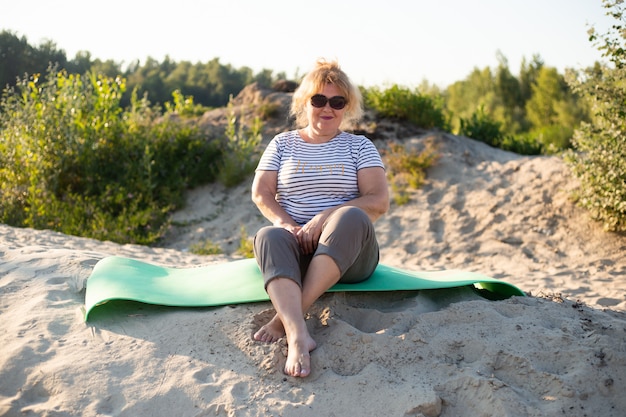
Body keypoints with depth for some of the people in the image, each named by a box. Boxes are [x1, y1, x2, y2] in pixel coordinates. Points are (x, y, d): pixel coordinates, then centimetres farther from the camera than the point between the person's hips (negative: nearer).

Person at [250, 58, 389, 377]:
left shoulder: (359, 146, 11)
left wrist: (324, 218, -17)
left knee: (352, 217, -35)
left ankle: (285, 317, -44)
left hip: (348, 255, -1)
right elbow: (260, 193, 7)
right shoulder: (283, 143, 16)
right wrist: (284, 222, -16)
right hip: (295, 249, 1)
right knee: (268, 237, -33)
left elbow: (379, 201, -3)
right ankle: (298, 335, -56)